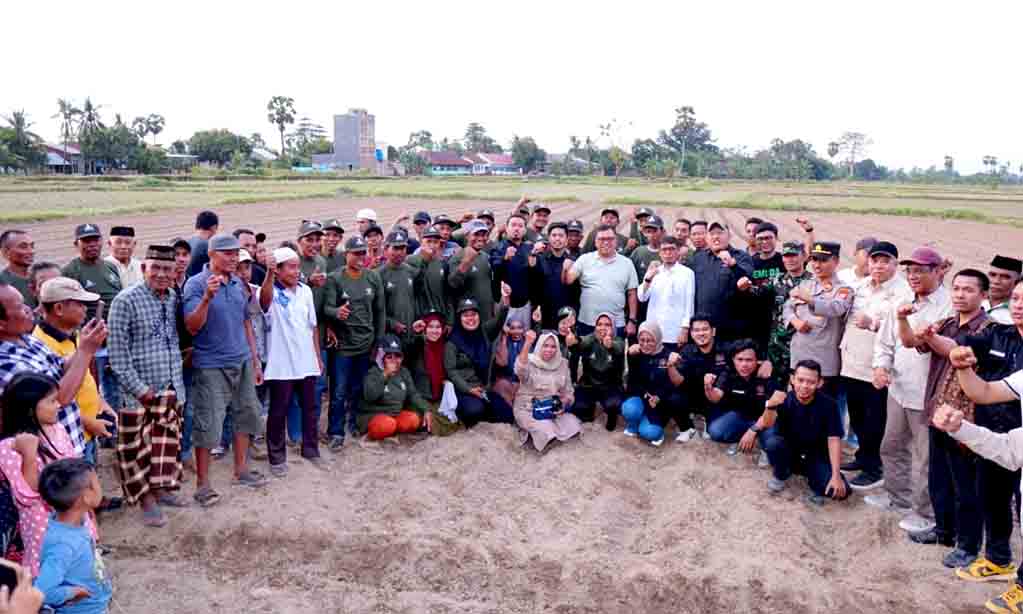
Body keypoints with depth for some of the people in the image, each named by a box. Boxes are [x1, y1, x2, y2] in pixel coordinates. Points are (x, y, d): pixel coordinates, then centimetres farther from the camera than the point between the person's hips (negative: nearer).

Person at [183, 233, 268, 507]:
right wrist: (207, 297, -31)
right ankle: (202, 484, 11)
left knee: (246, 416, 14)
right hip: (211, 366, -7)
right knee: (208, 425, -2)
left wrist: (255, 359, 15)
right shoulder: (196, 284, -10)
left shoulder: (238, 283, 8)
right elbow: (192, 327, -17)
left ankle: (241, 469, 30)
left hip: (242, 362, 7)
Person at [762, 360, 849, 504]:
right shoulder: (785, 400, -16)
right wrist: (771, 406, -51)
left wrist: (836, 476, -22)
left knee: (840, 490, -24)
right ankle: (780, 475, -2)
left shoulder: (827, 404, -16)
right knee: (772, 440, -32)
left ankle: (812, 477, 8)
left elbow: (833, 439, -15)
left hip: (815, 456, 0)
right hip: (789, 453, 1)